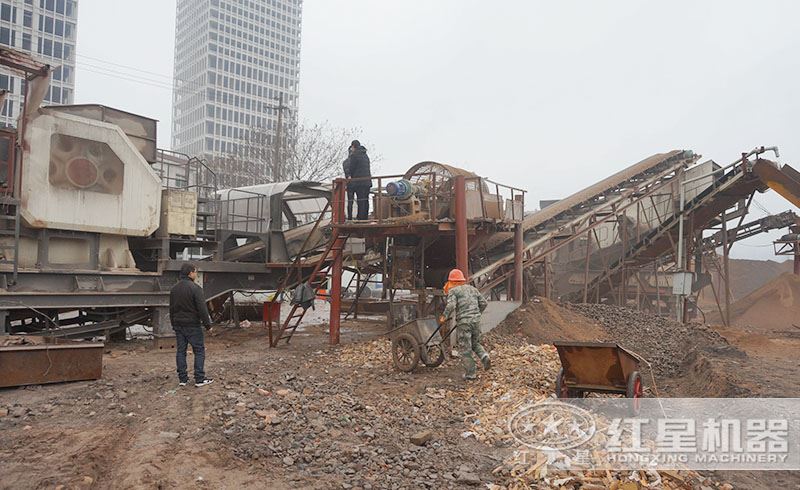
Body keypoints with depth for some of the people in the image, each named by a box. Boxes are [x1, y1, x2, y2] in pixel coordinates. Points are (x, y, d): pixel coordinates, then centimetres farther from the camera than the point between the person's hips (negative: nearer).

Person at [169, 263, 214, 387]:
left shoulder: (174, 289, 9)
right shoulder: (195, 288, -15)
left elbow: (171, 309, 16)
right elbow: (202, 309, -17)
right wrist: (208, 324, -9)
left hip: (178, 325, 7)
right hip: (192, 325, -7)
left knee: (181, 351, 11)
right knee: (199, 351, 0)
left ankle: (182, 379, 13)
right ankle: (199, 379, 0)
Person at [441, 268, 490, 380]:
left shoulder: (453, 291, -1)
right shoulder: (473, 289, 17)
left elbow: (451, 305, -16)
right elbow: (483, 303, 16)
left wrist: (444, 317, -5)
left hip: (463, 322, -5)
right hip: (476, 320, 5)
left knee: (465, 348, 4)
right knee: (475, 343, 23)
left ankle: (470, 373, 7)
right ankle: (484, 356, -3)